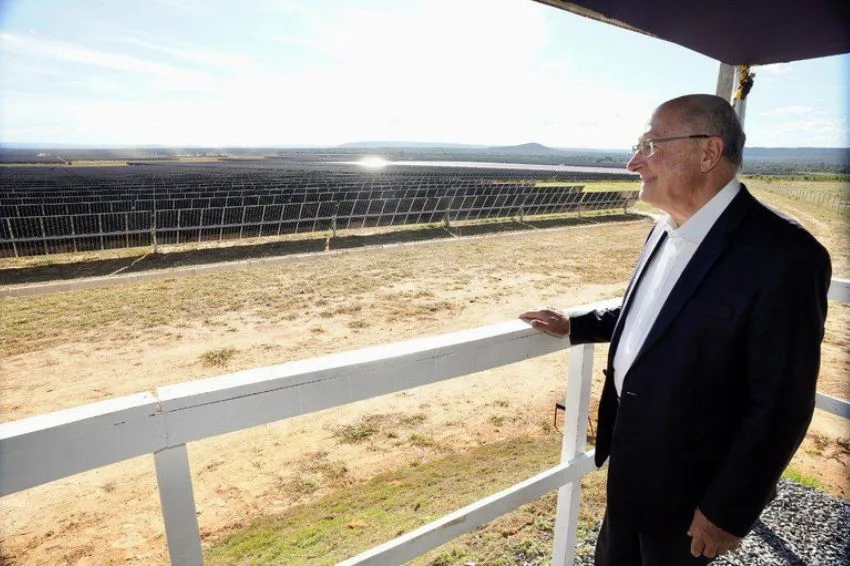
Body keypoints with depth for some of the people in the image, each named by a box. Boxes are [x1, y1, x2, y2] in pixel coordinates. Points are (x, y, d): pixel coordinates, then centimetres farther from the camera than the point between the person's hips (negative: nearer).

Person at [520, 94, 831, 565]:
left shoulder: (783, 255, -25)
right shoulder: (665, 231, 1)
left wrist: (729, 511, -16)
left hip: (687, 485, -7)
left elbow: (781, 404, -22)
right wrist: (573, 326, 12)